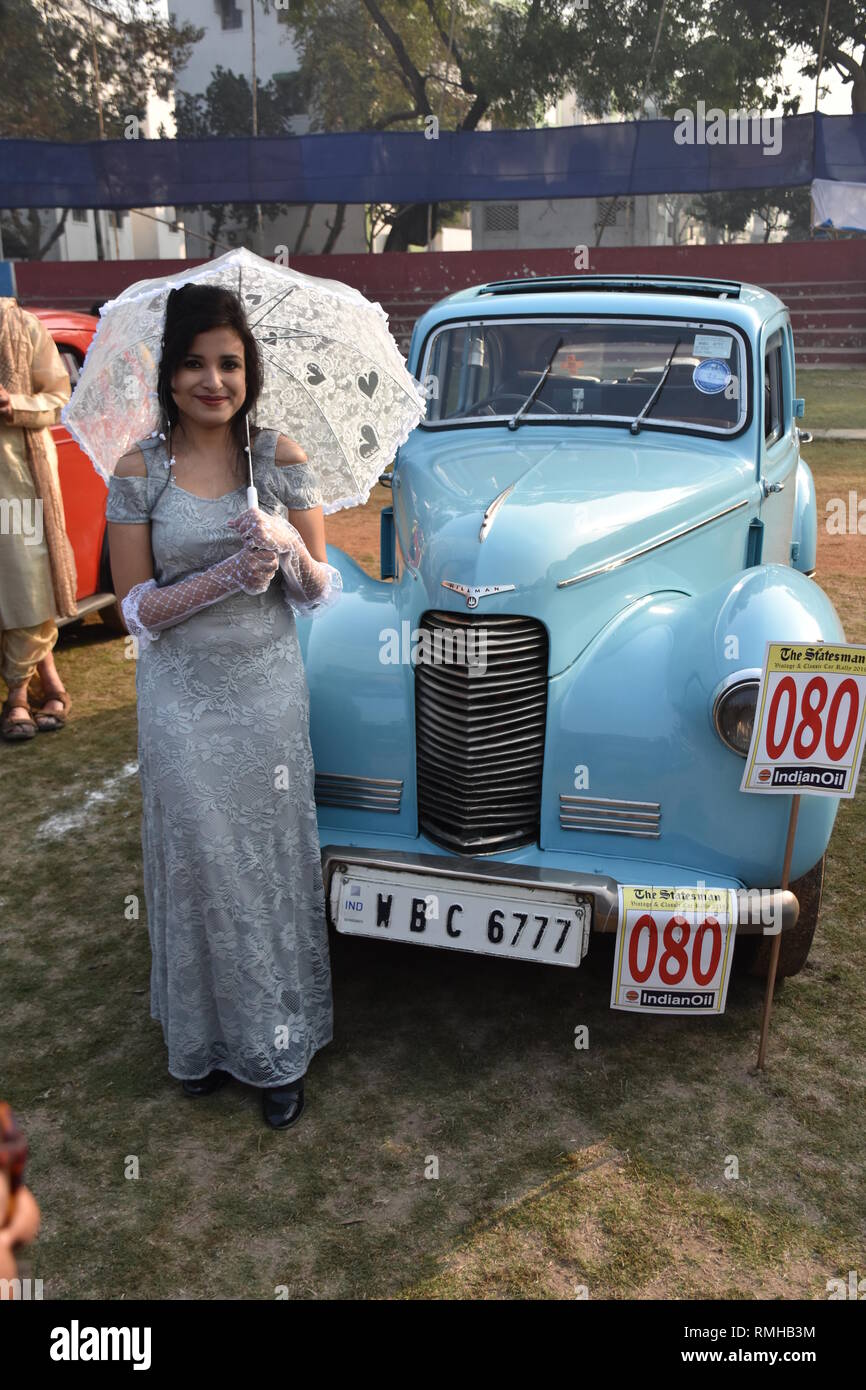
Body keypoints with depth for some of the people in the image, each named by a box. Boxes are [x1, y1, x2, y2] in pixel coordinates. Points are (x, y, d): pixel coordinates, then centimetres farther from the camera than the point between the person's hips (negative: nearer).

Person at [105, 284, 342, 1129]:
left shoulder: (281, 458, -2)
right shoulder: (140, 471, -4)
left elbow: (320, 593, 0)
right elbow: (137, 609, -6)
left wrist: (288, 546, -21)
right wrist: (229, 573, -20)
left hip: (268, 688, 1)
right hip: (180, 698, 0)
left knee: (273, 863, 8)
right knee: (196, 863, 10)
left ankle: (278, 1047, 27)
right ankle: (203, 1036, 33)